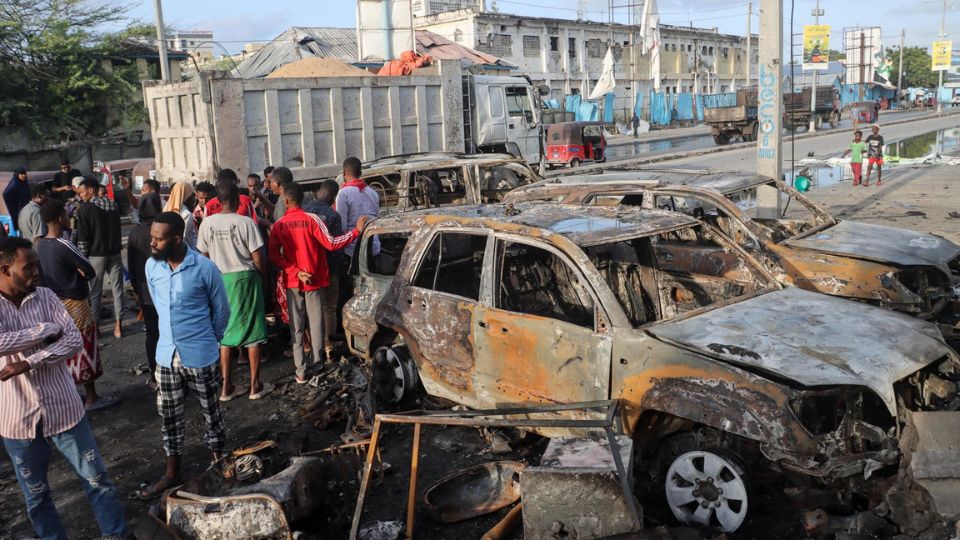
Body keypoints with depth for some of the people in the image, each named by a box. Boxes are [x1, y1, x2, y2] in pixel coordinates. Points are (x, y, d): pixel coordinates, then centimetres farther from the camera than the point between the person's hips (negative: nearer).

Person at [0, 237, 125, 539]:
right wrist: (48, 329, -19)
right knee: (36, 496, 17)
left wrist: (28, 363, -22)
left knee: (96, 479, 11)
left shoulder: (46, 297, -3)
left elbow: (75, 341, -11)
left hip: (63, 410, 1)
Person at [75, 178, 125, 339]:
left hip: (96, 255, -4)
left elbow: (82, 237, -9)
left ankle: (95, 326, 10)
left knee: (95, 292, 5)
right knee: (117, 289, 6)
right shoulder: (113, 205, 6)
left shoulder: (85, 209, -9)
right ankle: (118, 326, 7)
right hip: (115, 253, 4)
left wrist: (82, 257, -4)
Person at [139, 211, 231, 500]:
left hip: (200, 356, -4)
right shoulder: (151, 266, -3)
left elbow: (221, 309, -3)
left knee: (211, 411, 12)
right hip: (167, 355, 4)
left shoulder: (205, 268, -18)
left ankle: (219, 464, 30)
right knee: (169, 415, 14)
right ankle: (172, 472, 29)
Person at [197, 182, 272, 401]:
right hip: (245, 277, -4)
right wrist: (264, 276, 5)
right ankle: (255, 385, 15)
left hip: (219, 279, 4)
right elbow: (258, 259, -12)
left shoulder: (207, 223, -4)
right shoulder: (245, 222, -14)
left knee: (224, 332, 13)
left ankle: (226, 387, 18)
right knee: (252, 332, 8)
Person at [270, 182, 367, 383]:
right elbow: (331, 244, -16)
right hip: (314, 281, -2)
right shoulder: (312, 219, -11)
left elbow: (274, 255, -7)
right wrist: (356, 231, -12)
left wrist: (295, 272, -8)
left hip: (292, 282, 2)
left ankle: (301, 372, 8)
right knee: (316, 324, 6)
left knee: (296, 327, 8)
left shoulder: (278, 225, -2)